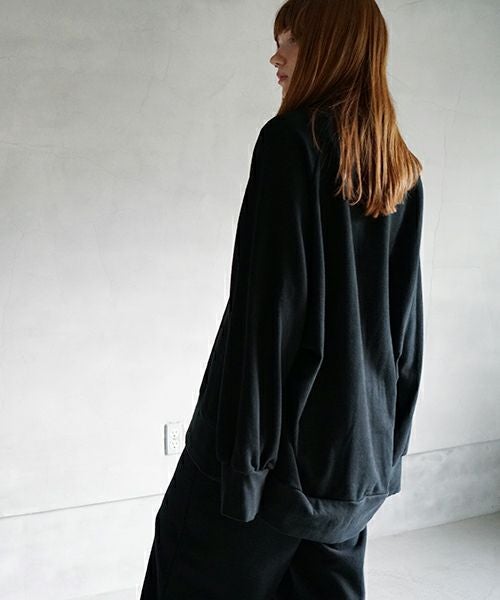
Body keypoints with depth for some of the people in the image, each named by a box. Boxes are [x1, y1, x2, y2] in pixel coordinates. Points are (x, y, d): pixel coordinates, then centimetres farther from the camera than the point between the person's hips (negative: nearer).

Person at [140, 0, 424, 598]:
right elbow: (407, 318, 11)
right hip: (363, 439, 7)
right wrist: (388, 431, 18)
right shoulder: (402, 169, 9)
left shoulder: (292, 139, -12)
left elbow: (270, 303, -19)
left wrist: (243, 454, -16)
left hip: (289, 431, -7)